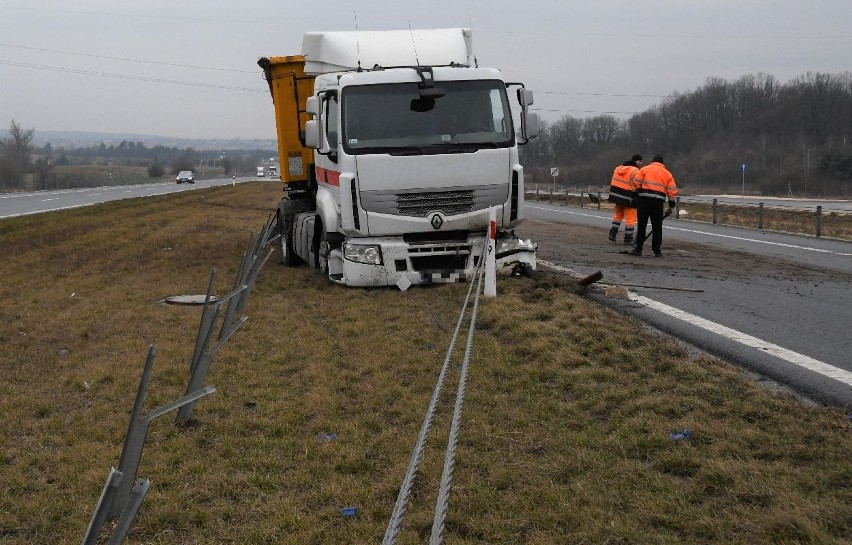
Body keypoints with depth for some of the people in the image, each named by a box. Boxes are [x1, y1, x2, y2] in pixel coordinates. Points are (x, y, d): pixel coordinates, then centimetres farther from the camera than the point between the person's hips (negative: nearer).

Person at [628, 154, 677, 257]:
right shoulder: (667, 173, 13)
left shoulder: (644, 169, 7)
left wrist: (639, 191, 15)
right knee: (657, 226, 8)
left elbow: (636, 182, -2)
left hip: (645, 199, -2)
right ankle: (657, 251, 9)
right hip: (659, 201, 2)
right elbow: (672, 190, 7)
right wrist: (671, 202, 15)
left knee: (641, 225, 3)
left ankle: (638, 249, 2)